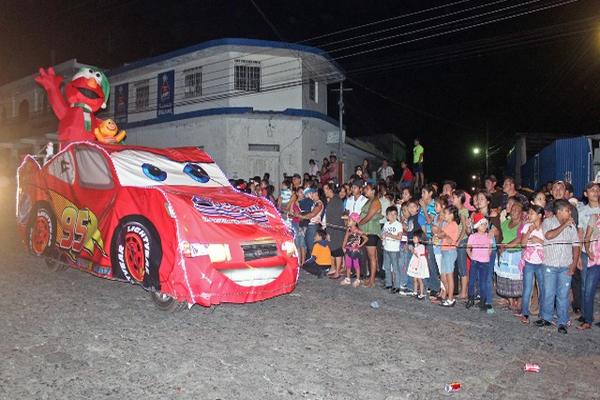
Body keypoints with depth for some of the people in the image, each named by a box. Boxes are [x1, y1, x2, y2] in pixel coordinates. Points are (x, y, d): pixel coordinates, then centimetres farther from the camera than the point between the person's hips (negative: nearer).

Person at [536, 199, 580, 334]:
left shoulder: (571, 225, 7)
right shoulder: (548, 222, -2)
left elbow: (576, 245, 6)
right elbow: (549, 235, -21)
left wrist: (574, 264, -3)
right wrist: (563, 225, -16)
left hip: (566, 266, 2)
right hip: (550, 265, -2)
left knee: (563, 295, 4)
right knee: (549, 293, 5)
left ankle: (562, 323, 13)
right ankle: (546, 318, 21)